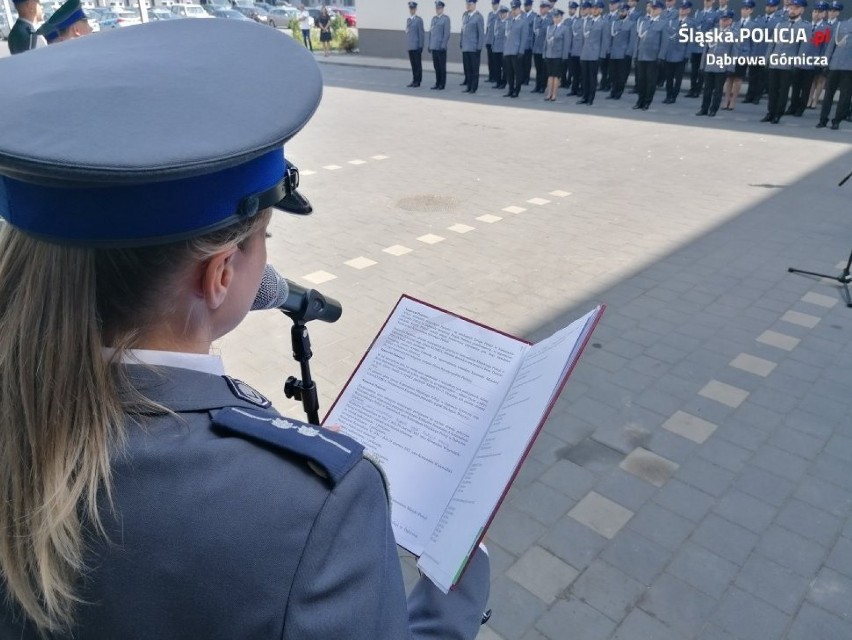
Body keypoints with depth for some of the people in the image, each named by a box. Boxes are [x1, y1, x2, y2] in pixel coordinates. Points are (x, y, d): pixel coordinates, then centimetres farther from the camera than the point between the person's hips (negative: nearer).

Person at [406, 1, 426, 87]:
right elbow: (407, 33, 18)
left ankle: (418, 81, 2)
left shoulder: (419, 20, -3)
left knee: (418, 64, -2)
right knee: (413, 64, 7)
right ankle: (414, 80, 12)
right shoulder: (408, 20, 16)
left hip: (417, 46, -6)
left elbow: (421, 33, -6)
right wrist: (406, 46, 13)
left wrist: (421, 46, -11)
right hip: (410, 47, 6)